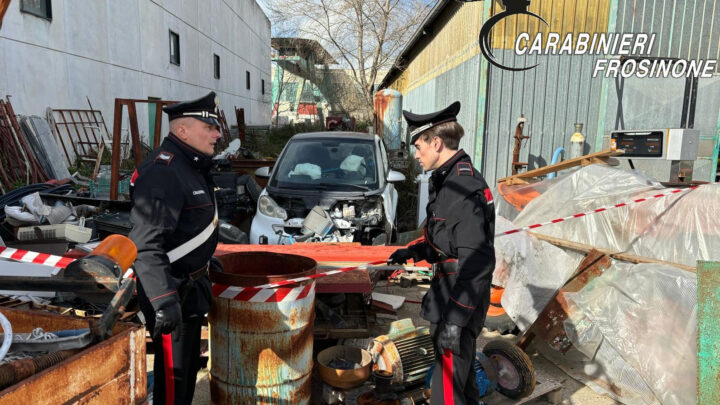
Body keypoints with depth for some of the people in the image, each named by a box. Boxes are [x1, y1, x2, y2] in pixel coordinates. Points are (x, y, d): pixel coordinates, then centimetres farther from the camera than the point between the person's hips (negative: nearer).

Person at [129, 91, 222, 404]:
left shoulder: (190, 166, 9)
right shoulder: (164, 172, -23)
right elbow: (145, 246, -30)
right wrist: (164, 300, -36)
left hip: (192, 287, 10)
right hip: (175, 293, -10)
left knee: (189, 365, 23)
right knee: (173, 373, 4)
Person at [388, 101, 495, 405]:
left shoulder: (463, 188, -23)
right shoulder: (450, 180, 9)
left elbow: (477, 262, -26)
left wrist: (454, 318, -26)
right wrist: (415, 252, 11)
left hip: (460, 302, -10)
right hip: (453, 296, 10)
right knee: (462, 376, 25)